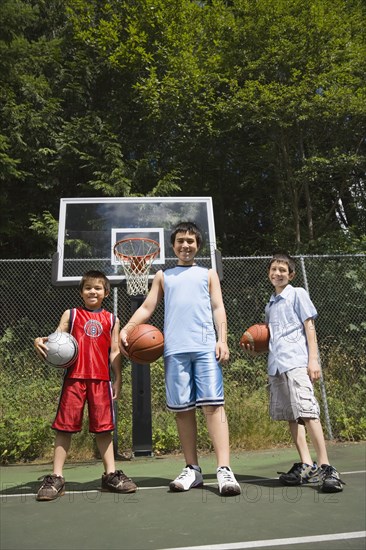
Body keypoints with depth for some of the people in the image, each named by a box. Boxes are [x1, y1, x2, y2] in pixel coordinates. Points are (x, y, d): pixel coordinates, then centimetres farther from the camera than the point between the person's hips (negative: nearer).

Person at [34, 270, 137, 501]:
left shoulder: (112, 319, 13)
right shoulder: (71, 314, 11)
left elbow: (114, 351, 12)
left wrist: (118, 379, 6)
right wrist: (41, 342, -14)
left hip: (101, 379, 1)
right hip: (74, 377, -1)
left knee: (103, 427, 7)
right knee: (65, 426, 2)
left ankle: (111, 474, 17)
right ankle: (56, 478, 13)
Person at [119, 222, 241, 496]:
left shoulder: (208, 273, 18)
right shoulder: (163, 276, 22)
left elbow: (218, 308, 9)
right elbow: (147, 308, 16)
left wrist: (222, 340, -6)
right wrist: (126, 329, 0)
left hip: (206, 347, -2)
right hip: (174, 350, 2)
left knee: (213, 404, -10)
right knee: (183, 409, 4)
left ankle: (224, 470, -10)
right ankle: (193, 469, 15)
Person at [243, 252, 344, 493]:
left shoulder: (298, 294, 4)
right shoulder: (270, 305, 21)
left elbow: (309, 327, -2)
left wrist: (313, 359, -11)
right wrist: (258, 349, 10)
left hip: (297, 362, -7)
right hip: (276, 365, 7)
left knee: (307, 411, -14)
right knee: (291, 416, 6)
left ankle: (325, 466, -8)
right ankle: (306, 465, 13)